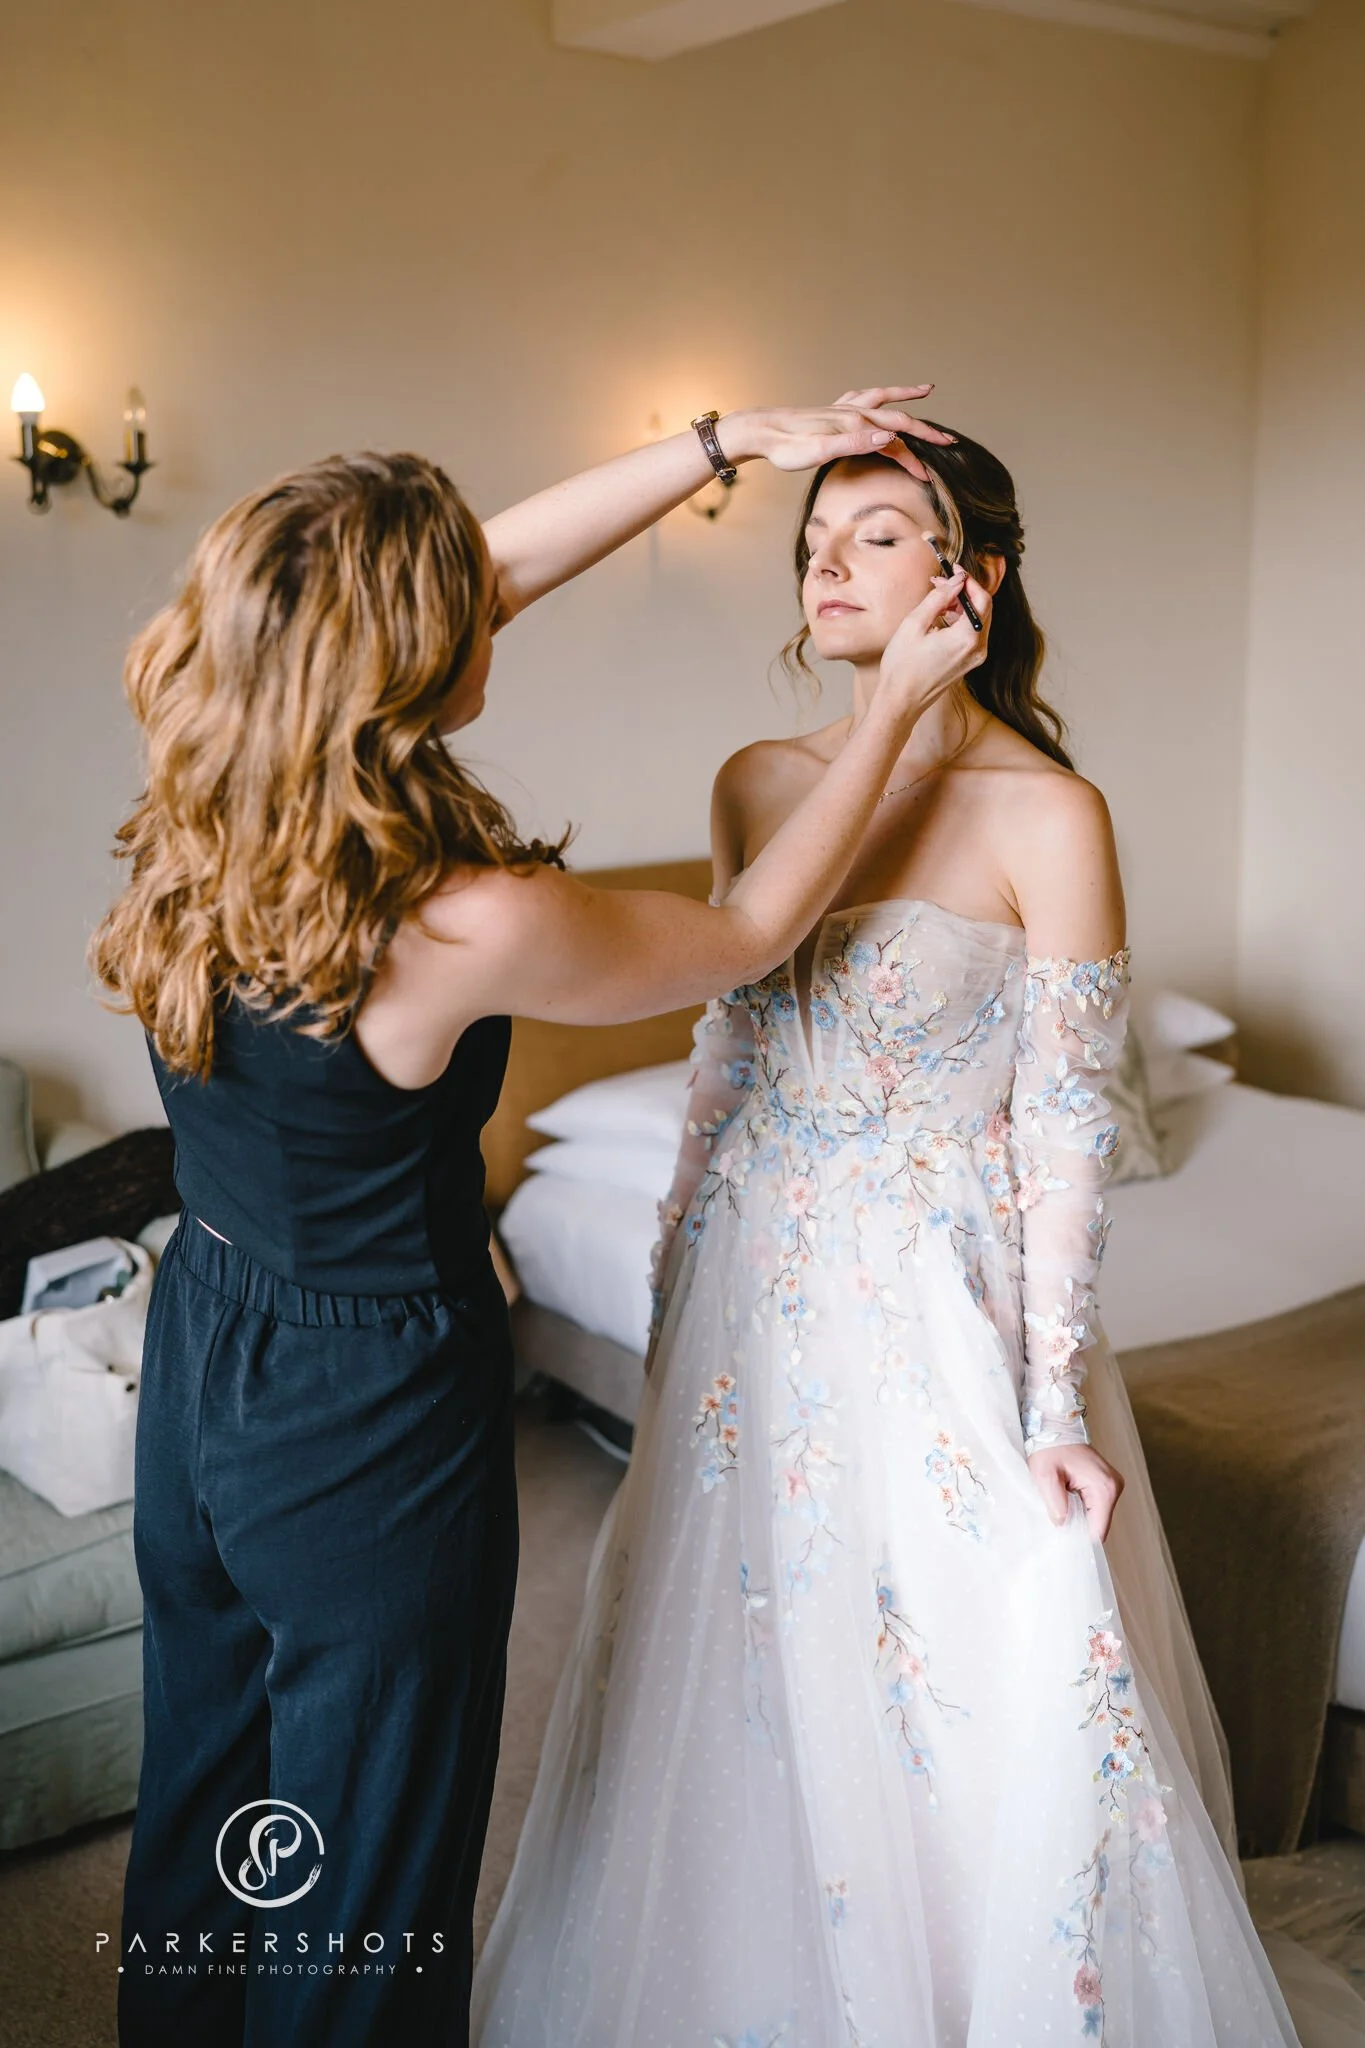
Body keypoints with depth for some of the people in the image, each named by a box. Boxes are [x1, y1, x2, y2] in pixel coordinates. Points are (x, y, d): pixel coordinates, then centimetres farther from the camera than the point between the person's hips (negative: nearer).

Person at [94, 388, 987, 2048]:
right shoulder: (468, 926, -30)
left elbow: (497, 566, -1)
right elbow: (748, 935, -11)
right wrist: (895, 711, -2)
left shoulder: (191, 820, -10)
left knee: (203, 1818, 28)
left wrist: (733, 441, 5)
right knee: (358, 1907, 17)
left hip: (194, 1366, 7)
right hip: (374, 1427, -7)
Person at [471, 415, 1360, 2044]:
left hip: (943, 1300, -5)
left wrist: (1055, 1403, -12)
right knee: (741, 1677, 19)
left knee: (973, 1702, 7)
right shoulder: (757, 785, 2)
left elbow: (1066, 1124, -12)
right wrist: (676, 1281, 13)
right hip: (760, 1288, 6)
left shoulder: (1047, 813, -14)